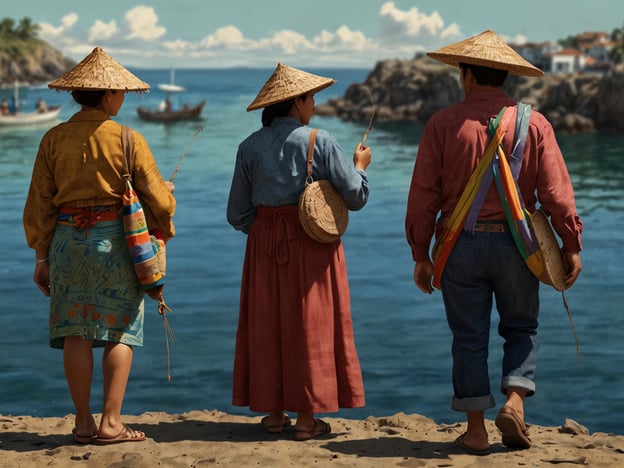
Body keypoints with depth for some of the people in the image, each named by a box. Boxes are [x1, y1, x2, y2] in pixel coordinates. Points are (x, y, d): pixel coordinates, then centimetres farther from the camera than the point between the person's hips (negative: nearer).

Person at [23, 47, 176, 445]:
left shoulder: (53, 139, 2)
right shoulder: (128, 140, -7)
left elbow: (39, 204, 3)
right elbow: (158, 201, -4)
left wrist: (42, 256, 11)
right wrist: (166, 208, 20)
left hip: (67, 241, 3)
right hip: (116, 241, -3)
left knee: (76, 333, 7)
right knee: (120, 332, 5)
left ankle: (84, 423, 11)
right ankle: (111, 423, 3)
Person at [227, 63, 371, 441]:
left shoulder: (250, 147, 1)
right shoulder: (319, 141, -8)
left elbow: (238, 214, 3)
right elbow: (356, 196, -6)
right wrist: (360, 166, 13)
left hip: (264, 242, 3)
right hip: (312, 241, -3)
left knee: (266, 323, 11)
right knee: (309, 323, 3)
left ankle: (273, 412, 16)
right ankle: (307, 416, 5)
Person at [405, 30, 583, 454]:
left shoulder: (443, 124, -2)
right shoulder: (534, 124, -2)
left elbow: (423, 195, -2)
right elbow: (557, 192, -6)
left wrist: (421, 255, 4)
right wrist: (571, 246, 1)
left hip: (460, 244, 0)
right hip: (515, 243, 0)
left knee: (470, 337, 8)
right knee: (522, 328, 17)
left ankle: (476, 430, 10)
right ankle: (514, 402, -2)